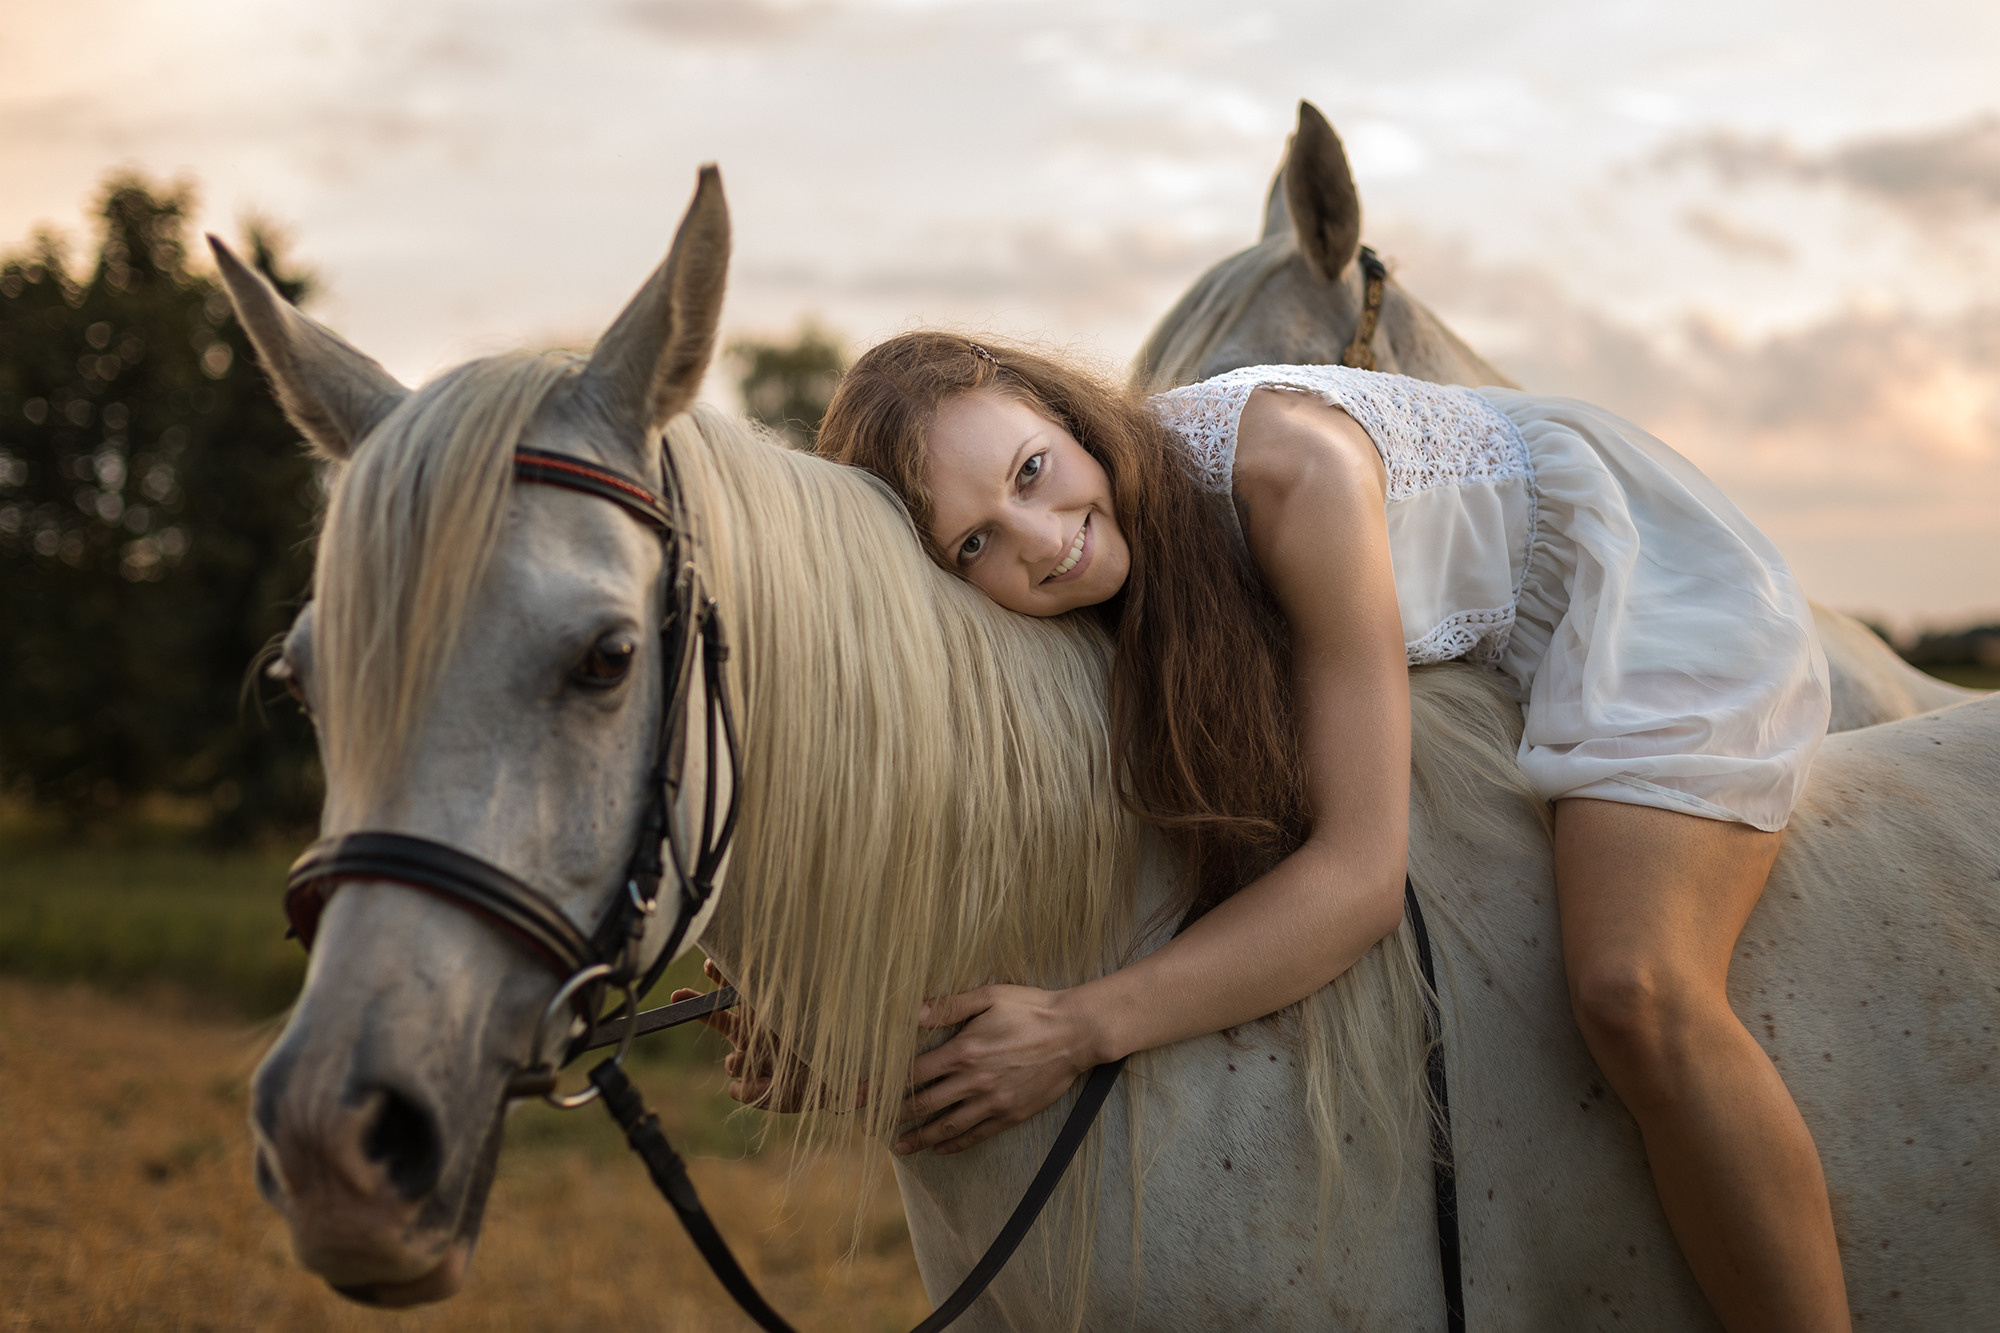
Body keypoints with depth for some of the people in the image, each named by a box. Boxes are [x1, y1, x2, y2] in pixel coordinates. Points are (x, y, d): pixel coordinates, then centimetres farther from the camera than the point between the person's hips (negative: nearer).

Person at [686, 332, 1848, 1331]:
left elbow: (1364, 871, -37)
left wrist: (1079, 1030, -40)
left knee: (1635, 990, -30)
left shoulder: (1292, 464, -38)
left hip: (1649, 576, -7)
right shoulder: (1077, 587, -18)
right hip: (1475, 652, 7)